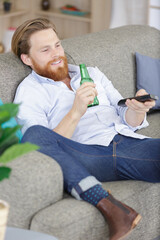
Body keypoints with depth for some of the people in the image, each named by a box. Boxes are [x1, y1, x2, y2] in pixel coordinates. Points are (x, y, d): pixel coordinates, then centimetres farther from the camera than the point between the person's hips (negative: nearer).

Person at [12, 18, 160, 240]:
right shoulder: (28, 92, 13)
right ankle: (108, 205, -45)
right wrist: (75, 113, -15)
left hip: (128, 142, 4)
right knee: (34, 135, -33)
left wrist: (137, 110, -2)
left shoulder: (91, 73, 28)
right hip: (84, 159, -3)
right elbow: (46, 146, -2)